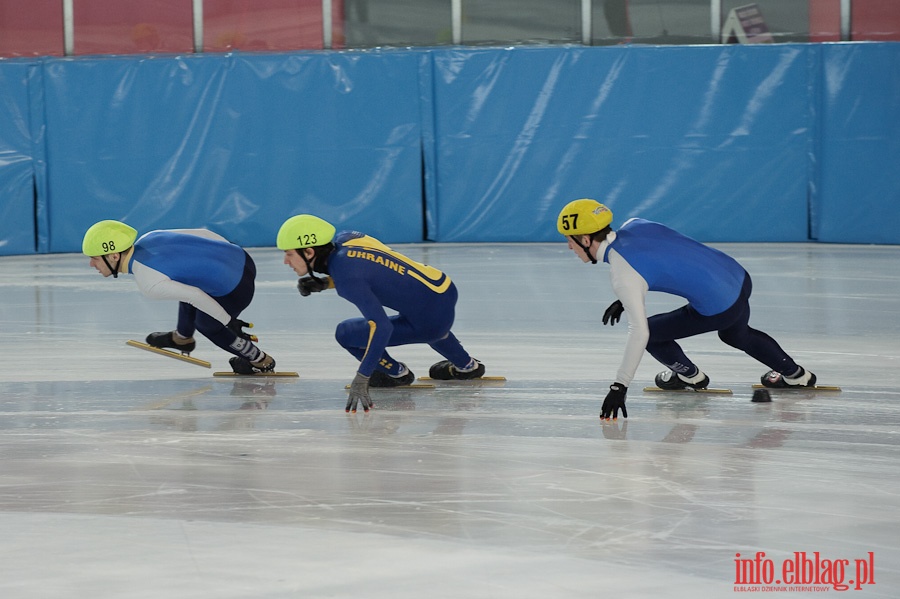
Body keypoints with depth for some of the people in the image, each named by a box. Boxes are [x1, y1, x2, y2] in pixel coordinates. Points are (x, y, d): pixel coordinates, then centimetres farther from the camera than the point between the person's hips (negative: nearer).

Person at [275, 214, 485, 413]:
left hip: (433, 320, -9)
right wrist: (325, 283, 2)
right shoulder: (344, 238, -3)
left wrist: (360, 380, -36)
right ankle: (466, 366, 58)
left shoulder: (346, 275, -26)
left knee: (346, 333, -4)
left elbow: (381, 328, -33)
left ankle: (396, 373, 17)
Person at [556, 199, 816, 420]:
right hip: (740, 279, 9)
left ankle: (689, 375, 32)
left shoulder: (621, 272, -21)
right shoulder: (633, 225, 2)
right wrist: (626, 300, 20)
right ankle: (795, 374, 55)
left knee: (650, 331, 7)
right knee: (738, 335, 37)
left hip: (718, 309, -8)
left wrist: (619, 386, -27)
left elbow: (639, 332, -27)